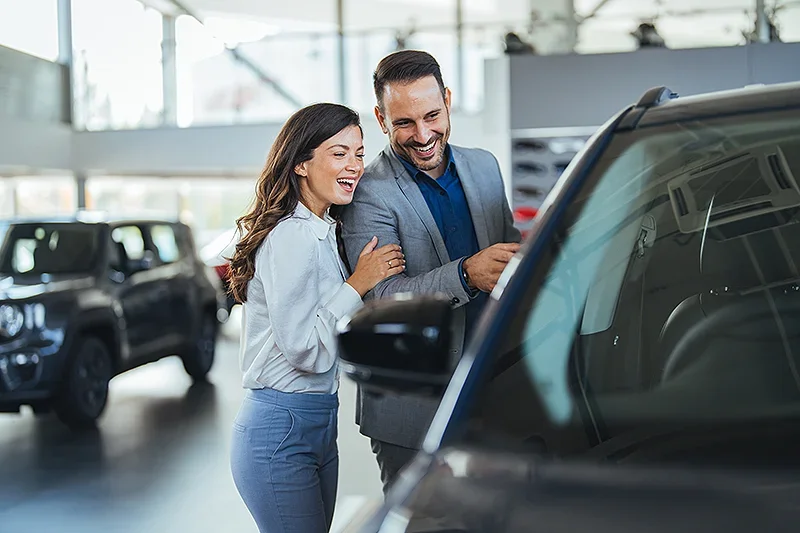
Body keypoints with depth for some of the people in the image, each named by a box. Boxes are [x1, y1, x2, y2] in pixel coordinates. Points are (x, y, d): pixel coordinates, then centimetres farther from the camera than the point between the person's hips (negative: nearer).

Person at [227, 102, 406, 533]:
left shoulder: (324, 232, 13)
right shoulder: (291, 236, -18)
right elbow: (306, 351, -22)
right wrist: (359, 284, -16)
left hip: (317, 424, 10)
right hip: (281, 432, -10)